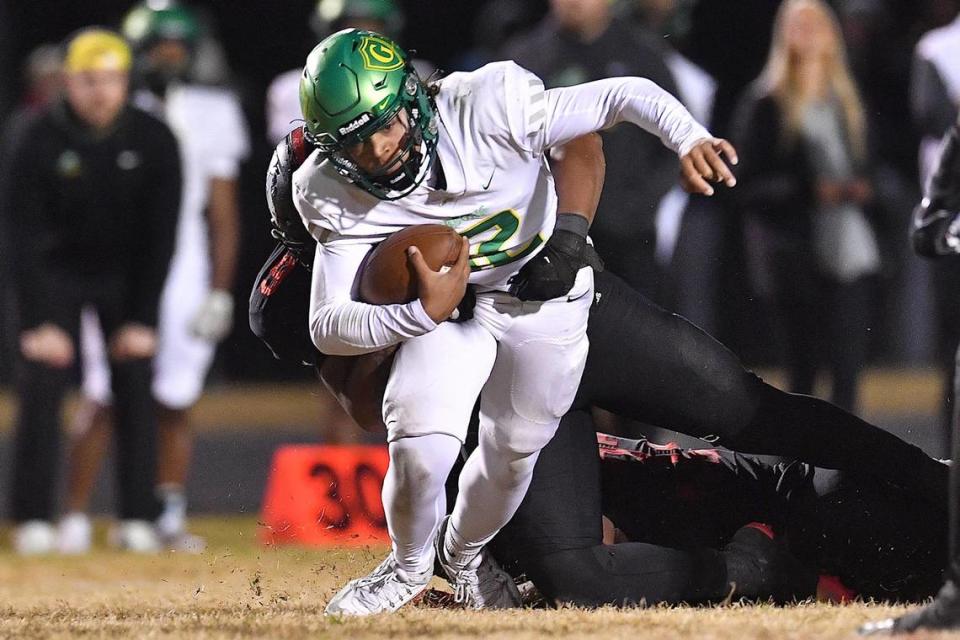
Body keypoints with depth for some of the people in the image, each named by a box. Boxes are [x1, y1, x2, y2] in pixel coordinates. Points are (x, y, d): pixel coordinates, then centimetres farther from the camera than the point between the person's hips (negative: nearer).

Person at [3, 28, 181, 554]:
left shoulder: (153, 141, -15)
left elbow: (160, 236, -10)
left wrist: (143, 319, -13)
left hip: (127, 276, 1)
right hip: (57, 273, -1)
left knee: (135, 390, -8)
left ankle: (138, 521, -5)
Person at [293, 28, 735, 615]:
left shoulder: (489, 111, -33)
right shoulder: (336, 195, -24)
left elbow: (627, 96, -27)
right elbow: (328, 327, -25)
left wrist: (689, 140, -47)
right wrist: (423, 313, -43)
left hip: (549, 291, 0)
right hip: (446, 308, 0)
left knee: (514, 449, 8)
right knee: (422, 446, -19)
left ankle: (464, 554, 43)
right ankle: (410, 566, 15)